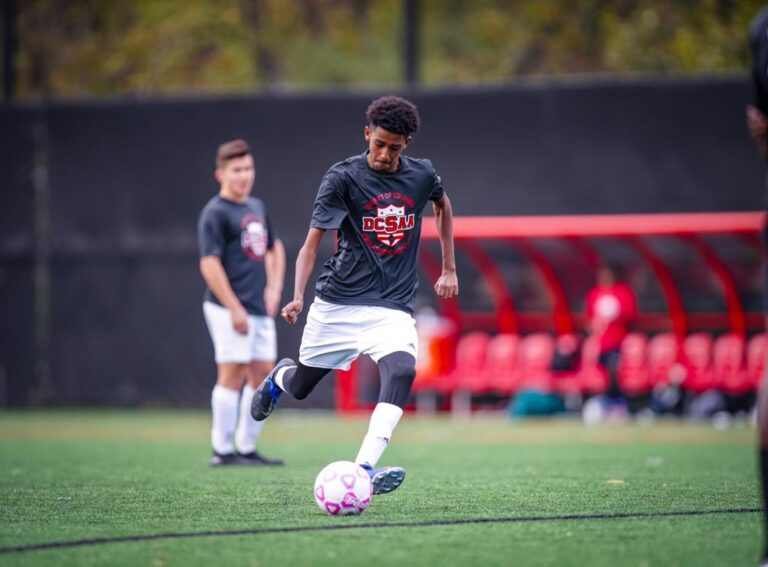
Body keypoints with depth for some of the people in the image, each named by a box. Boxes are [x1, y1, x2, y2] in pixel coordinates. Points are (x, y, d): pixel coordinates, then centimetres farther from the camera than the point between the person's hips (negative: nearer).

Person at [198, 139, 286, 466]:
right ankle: (223, 450, 0)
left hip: (260, 310, 8)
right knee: (232, 374, -6)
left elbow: (274, 248, 30)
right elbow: (210, 264, -16)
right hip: (230, 309, -8)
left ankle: (246, 448, 15)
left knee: (263, 373, 7)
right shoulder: (215, 213, -9)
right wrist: (234, 309, -19)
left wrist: (274, 289, 16)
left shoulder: (257, 208, 15)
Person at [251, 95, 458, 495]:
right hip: (338, 302, -1)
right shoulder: (343, 177, -9)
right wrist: (298, 297, -26)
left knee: (402, 370, -28)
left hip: (394, 308, 1)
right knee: (300, 386, 12)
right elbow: (313, 240, -13)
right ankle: (278, 378, 52)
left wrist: (449, 269, 25)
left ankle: (364, 470, -35)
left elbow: (442, 206, 27)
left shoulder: (421, 175, 2)